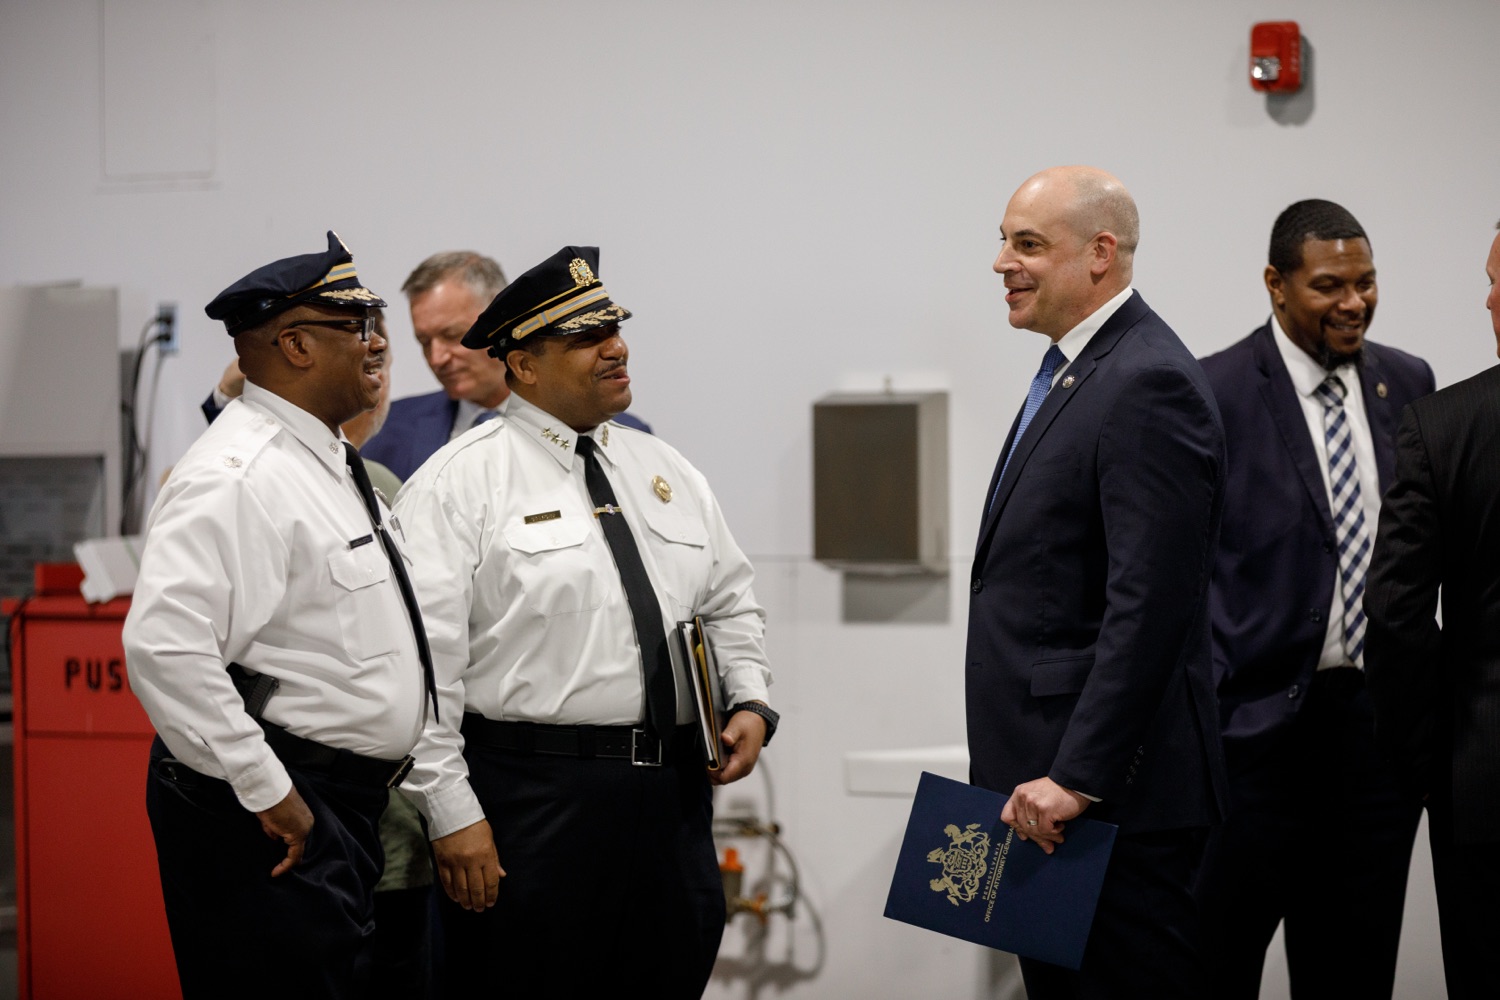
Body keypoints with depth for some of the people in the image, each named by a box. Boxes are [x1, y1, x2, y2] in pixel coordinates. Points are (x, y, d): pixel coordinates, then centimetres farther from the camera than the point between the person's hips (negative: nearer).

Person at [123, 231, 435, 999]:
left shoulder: (327, 463, 15)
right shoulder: (240, 476, -18)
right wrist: (266, 790, -23)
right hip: (272, 818, -10)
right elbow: (163, 645, -28)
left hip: (345, 807, 10)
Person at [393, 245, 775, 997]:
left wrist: (751, 704, 4)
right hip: (532, 803, -6)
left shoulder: (666, 471, 15)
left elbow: (731, 605, 23)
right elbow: (425, 665, -10)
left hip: (673, 795, 6)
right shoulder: (461, 483, -5)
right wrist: (452, 815, -14)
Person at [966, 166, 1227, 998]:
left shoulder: (1149, 384, -16)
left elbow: (1149, 606, -22)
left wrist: (1078, 776, -23)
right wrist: (1032, 774, 17)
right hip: (1044, 781, 10)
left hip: (1115, 796, -10)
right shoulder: (1070, 370, 16)